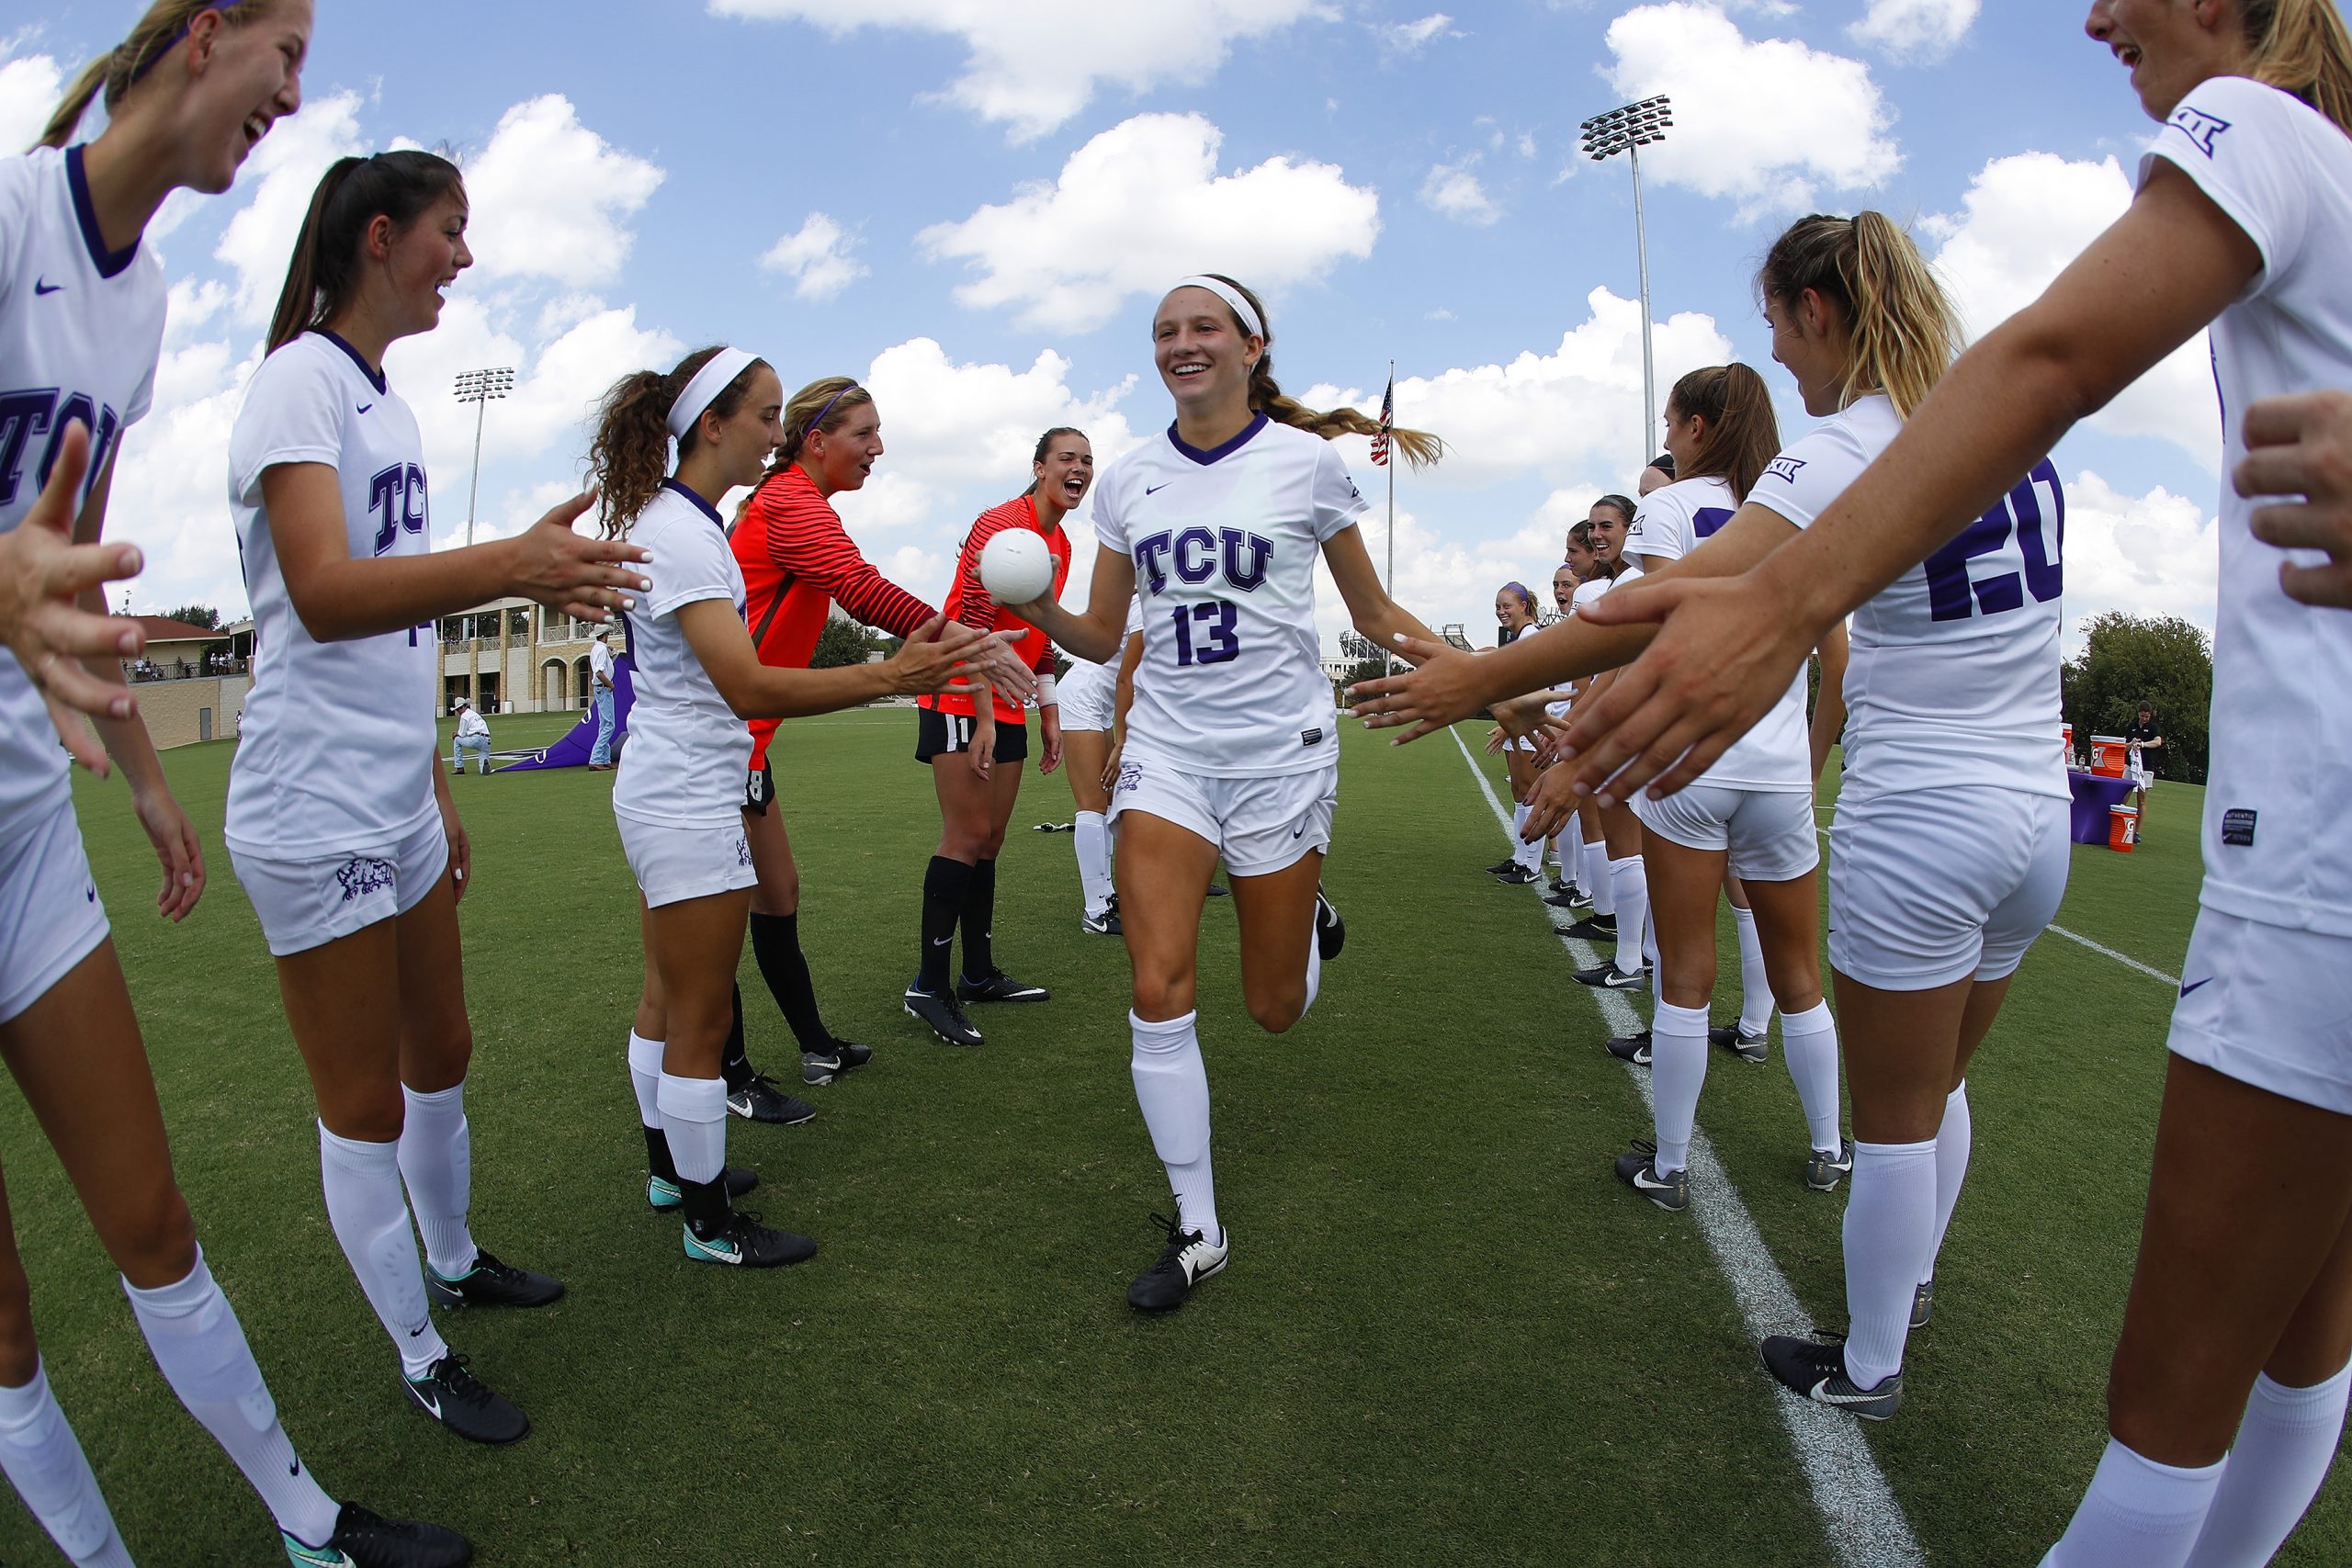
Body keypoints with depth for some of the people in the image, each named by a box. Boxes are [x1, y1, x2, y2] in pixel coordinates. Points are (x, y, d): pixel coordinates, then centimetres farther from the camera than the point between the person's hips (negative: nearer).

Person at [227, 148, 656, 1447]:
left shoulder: (389, 404, 13)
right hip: (315, 819, -9)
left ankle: (456, 1264, 41)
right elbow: (324, 597, -30)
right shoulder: (300, 380, -13)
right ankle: (419, 1357, 22)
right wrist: (507, 567, -48)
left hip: (401, 811, 9)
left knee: (439, 1060, 21)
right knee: (365, 1106, 5)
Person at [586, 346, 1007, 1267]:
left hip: (665, 796, 10)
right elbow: (747, 688, -30)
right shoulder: (680, 530, -20)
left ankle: (670, 1166, 38)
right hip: (688, 804, -10)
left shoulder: (681, 519, 11)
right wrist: (889, 677, -36)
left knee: (668, 1000, 21)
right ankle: (711, 1225, 16)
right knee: (703, 1021, 1)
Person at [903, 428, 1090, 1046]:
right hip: (961, 701, -8)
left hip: (1005, 708, 8)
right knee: (968, 837, -12)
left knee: (989, 841, 10)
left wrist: (1050, 714, 17)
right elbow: (974, 623, -19)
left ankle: (979, 975, 19)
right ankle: (929, 987, -5)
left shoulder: (1062, 546, 14)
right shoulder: (1001, 522, -13)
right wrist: (983, 720, -22)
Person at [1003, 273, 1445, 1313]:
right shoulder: (1129, 478, 7)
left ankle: (1310, 921, 45)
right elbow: (1102, 635, 10)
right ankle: (1197, 1232, 9)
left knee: (1273, 1009, 6)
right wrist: (1034, 607, -9)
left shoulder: (1306, 460, -1)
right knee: (1159, 993, -9)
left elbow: (1374, 614, 5)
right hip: (1167, 748, 3)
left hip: (1280, 750, -2)